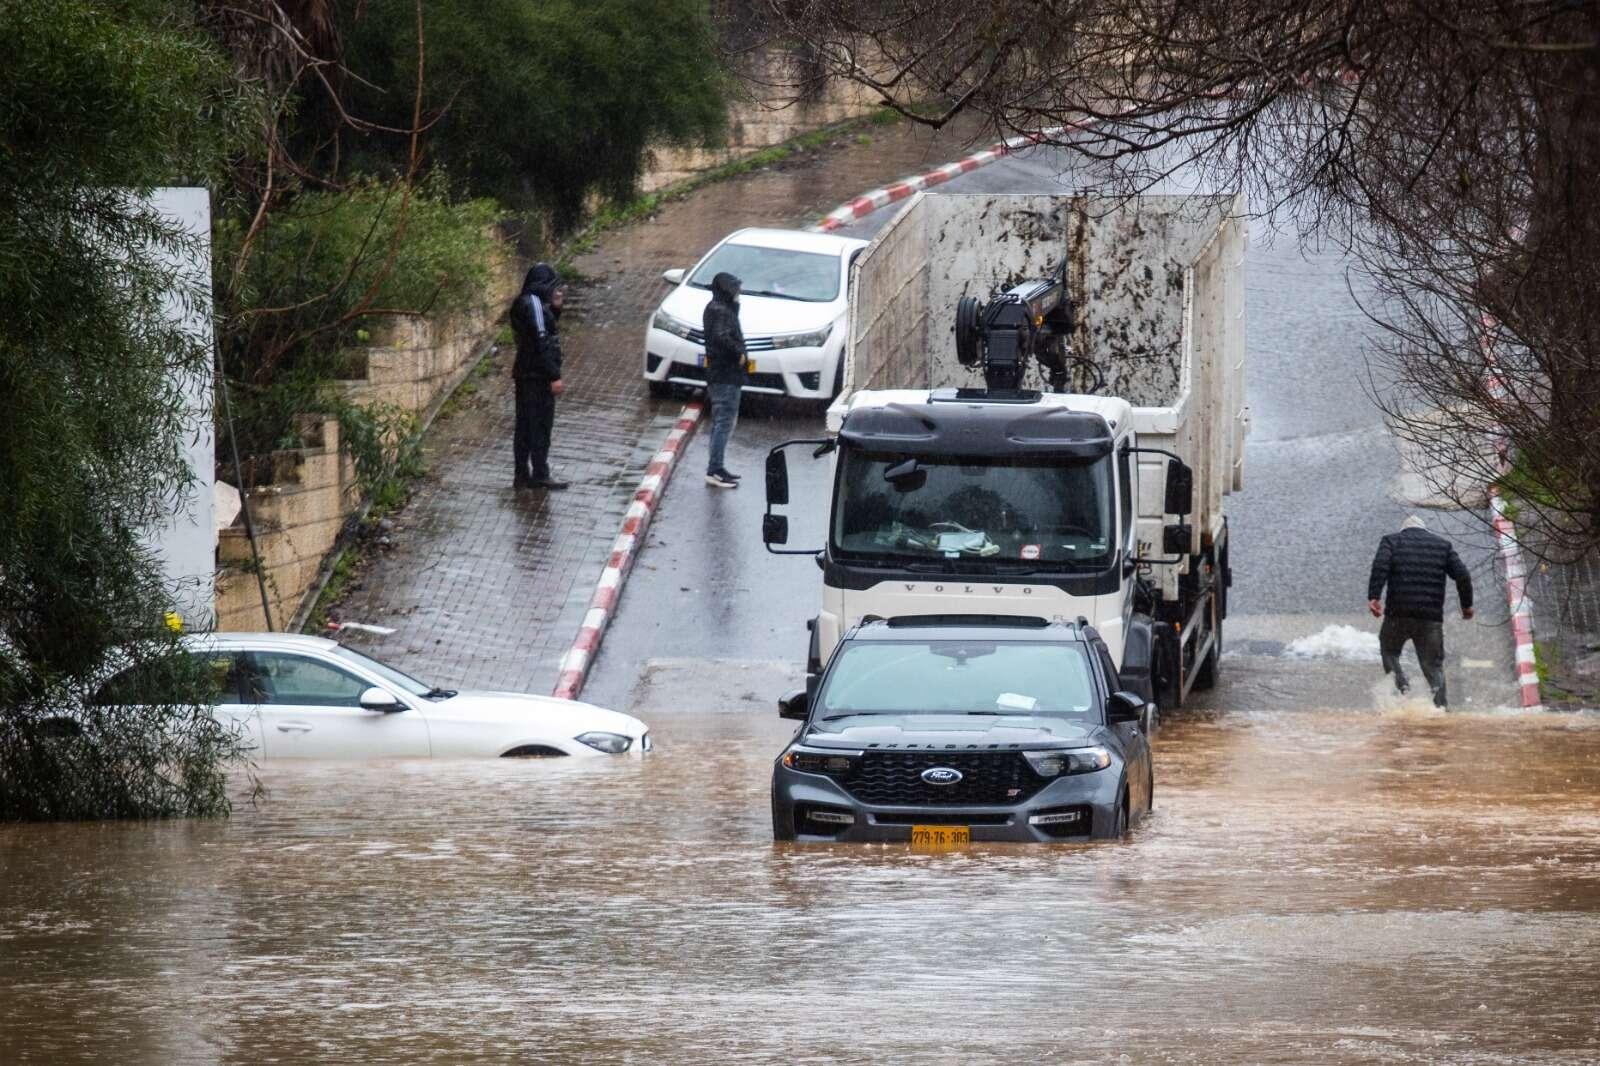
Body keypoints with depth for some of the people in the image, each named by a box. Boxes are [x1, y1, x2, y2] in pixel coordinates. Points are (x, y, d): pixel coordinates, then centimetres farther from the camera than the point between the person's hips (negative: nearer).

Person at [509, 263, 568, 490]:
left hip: (525, 375, 10)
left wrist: (554, 309, 12)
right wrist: (554, 376, -20)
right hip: (538, 376, -10)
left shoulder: (524, 303, 14)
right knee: (540, 426, -6)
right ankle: (540, 475, -4)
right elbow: (542, 342, -20)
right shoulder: (534, 304, -16)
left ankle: (522, 475, 17)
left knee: (525, 426, 12)